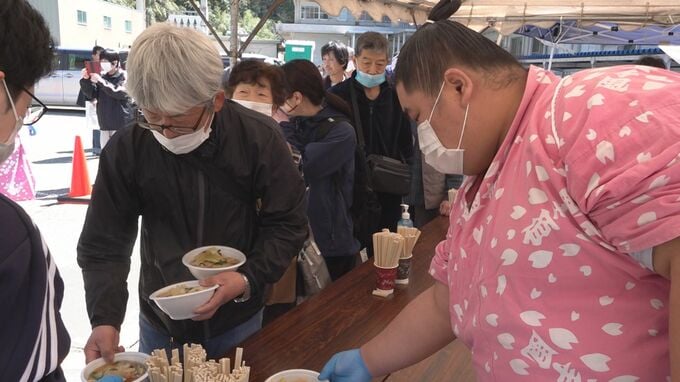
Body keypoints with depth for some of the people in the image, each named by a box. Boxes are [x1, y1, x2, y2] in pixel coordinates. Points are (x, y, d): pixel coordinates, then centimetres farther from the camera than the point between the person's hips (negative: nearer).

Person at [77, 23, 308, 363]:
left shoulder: (260, 139, -18)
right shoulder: (126, 149, -16)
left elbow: (287, 225, -11)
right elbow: (103, 245, -11)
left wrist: (249, 280, -25)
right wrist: (105, 319, -25)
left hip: (237, 321, 0)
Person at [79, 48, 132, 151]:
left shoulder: (124, 76, -5)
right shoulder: (102, 76, 12)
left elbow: (119, 92, -20)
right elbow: (92, 94, 8)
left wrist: (100, 81, -24)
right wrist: (86, 80, -8)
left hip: (121, 125, -6)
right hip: (105, 125, 7)